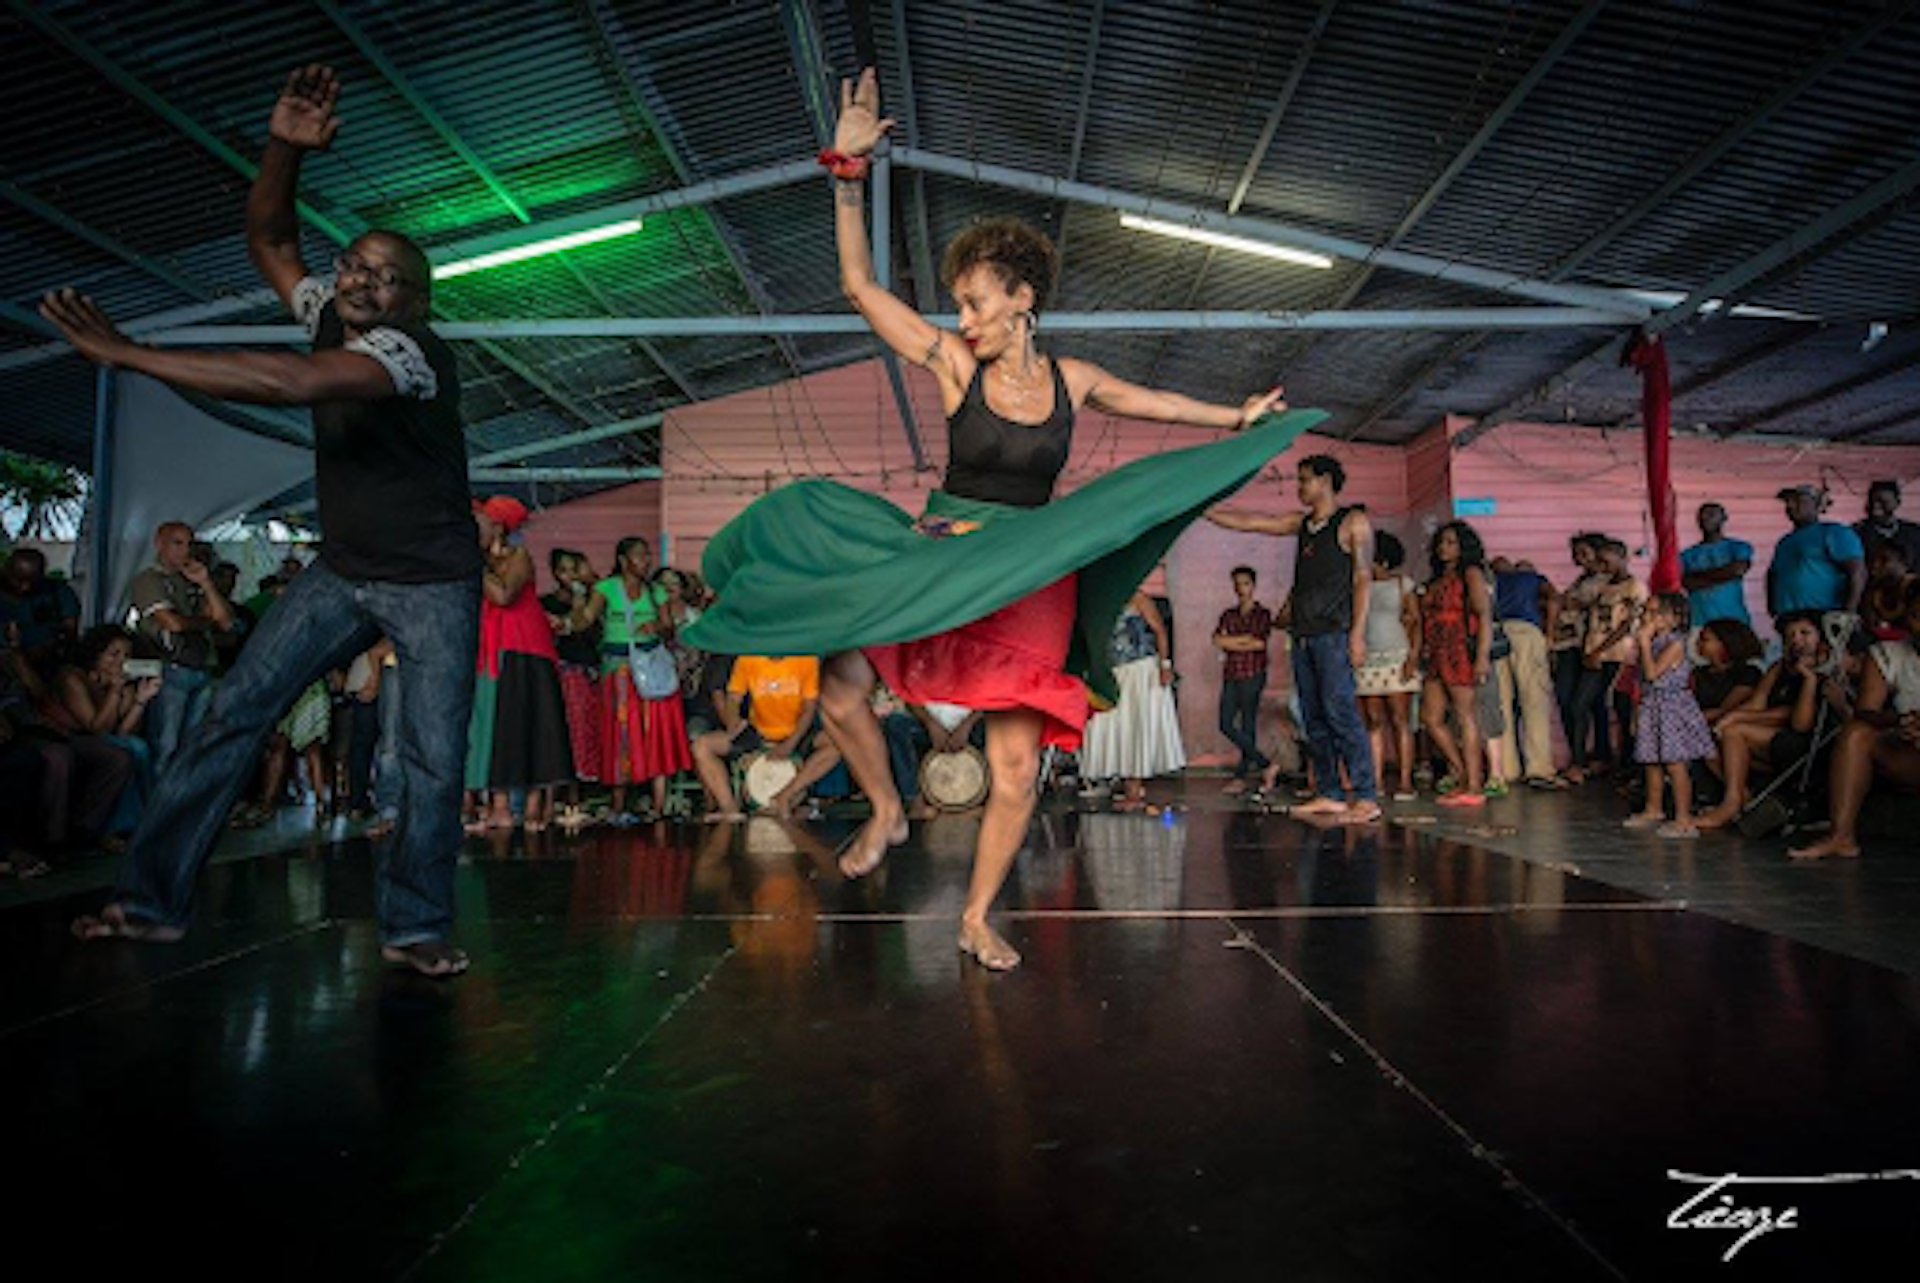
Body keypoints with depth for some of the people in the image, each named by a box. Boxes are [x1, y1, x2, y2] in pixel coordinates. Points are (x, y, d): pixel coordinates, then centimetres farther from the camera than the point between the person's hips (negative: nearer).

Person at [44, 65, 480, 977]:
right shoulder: (329, 317, 5)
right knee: (236, 709, 1)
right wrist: (285, 146, -4)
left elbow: (292, 384, -34)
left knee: (434, 759, -12)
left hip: (433, 583, -7)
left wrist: (126, 354, -29)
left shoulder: (412, 350, -19)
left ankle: (415, 928, 4)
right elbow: (267, 237, 14)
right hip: (342, 572, 7)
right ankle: (153, 898, 11)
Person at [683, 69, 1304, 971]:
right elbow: (859, 285, -6)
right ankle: (886, 813, 12)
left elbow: (1159, 404, 23)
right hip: (931, 564, 0)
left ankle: (977, 919, 17)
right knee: (841, 686, -17)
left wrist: (1238, 419, 29)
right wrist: (848, 170, -11)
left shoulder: (1072, 381, 5)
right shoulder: (953, 363, -1)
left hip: (1028, 584, 1)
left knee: (1017, 767, -3)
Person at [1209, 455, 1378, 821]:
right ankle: (1329, 794, 8)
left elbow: (1363, 578, -5)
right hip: (1303, 634, 7)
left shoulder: (1353, 521, 2)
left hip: (1334, 633, -7)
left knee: (1340, 711, -13)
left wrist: (1358, 632, -13)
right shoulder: (1302, 524, 19)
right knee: (1313, 717, 4)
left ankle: (1366, 797, -11)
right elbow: (1247, 523, 23)